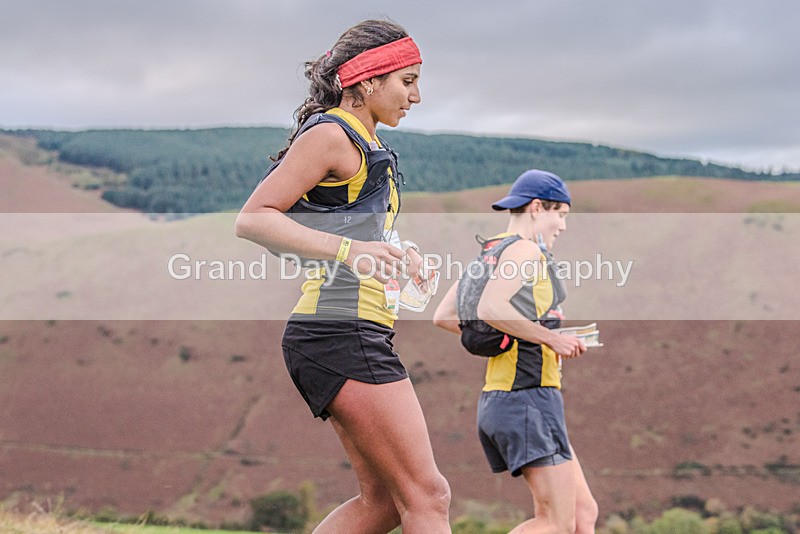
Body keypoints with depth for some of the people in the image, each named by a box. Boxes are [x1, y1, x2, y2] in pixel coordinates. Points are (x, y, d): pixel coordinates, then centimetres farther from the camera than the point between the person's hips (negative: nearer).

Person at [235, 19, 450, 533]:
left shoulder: (362, 143, 23)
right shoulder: (331, 134, -7)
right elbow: (253, 219, -16)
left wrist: (395, 255, 18)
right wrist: (349, 249, -25)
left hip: (353, 336, 10)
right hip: (343, 332, -10)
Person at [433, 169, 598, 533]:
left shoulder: (488, 254, 18)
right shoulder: (525, 249, -8)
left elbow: (442, 317, 18)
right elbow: (490, 308, -25)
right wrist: (550, 337, -16)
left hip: (498, 400, 10)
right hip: (528, 396, -10)